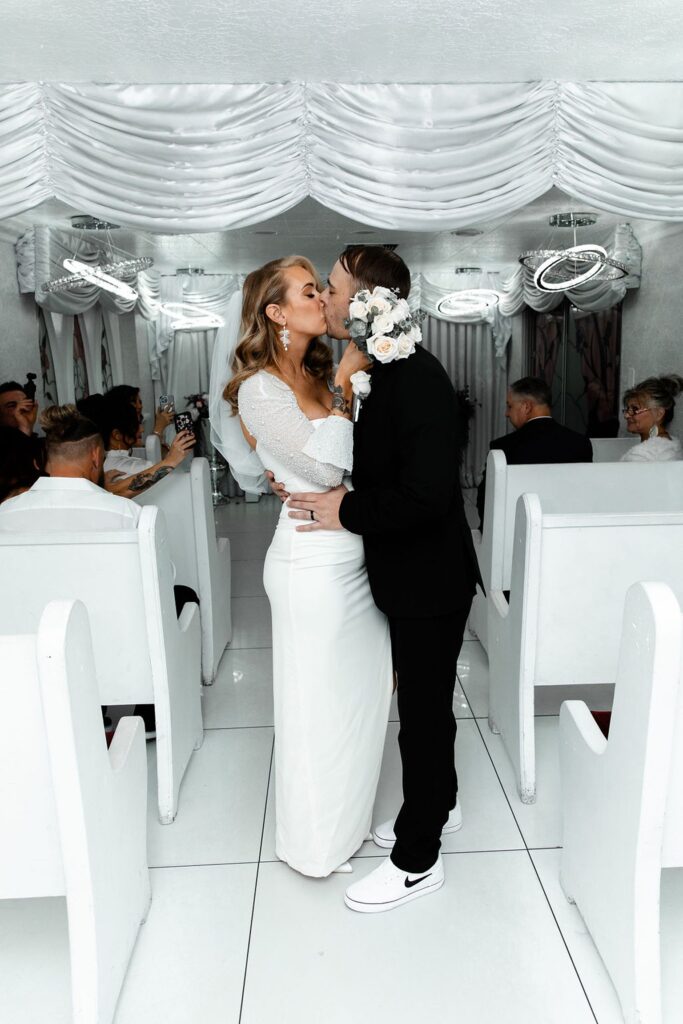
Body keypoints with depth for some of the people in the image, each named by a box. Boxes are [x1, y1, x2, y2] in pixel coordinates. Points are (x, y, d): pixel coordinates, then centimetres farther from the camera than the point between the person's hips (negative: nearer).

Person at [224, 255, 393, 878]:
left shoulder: (320, 377, 11)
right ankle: (317, 844, 29)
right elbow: (325, 465, -20)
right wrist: (345, 388, -14)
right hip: (313, 564, -8)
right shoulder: (260, 388, -13)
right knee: (319, 701, 7)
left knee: (363, 691, 17)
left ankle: (348, 818, 39)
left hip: (353, 554, 8)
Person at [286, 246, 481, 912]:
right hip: (408, 575, 9)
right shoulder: (377, 371, 5)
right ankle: (438, 806, 46)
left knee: (424, 712, 6)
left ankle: (417, 861, 26)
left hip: (429, 580, -9)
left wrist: (344, 511, -21)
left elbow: (426, 495, -31)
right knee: (424, 703, 23)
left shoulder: (417, 378, -24)